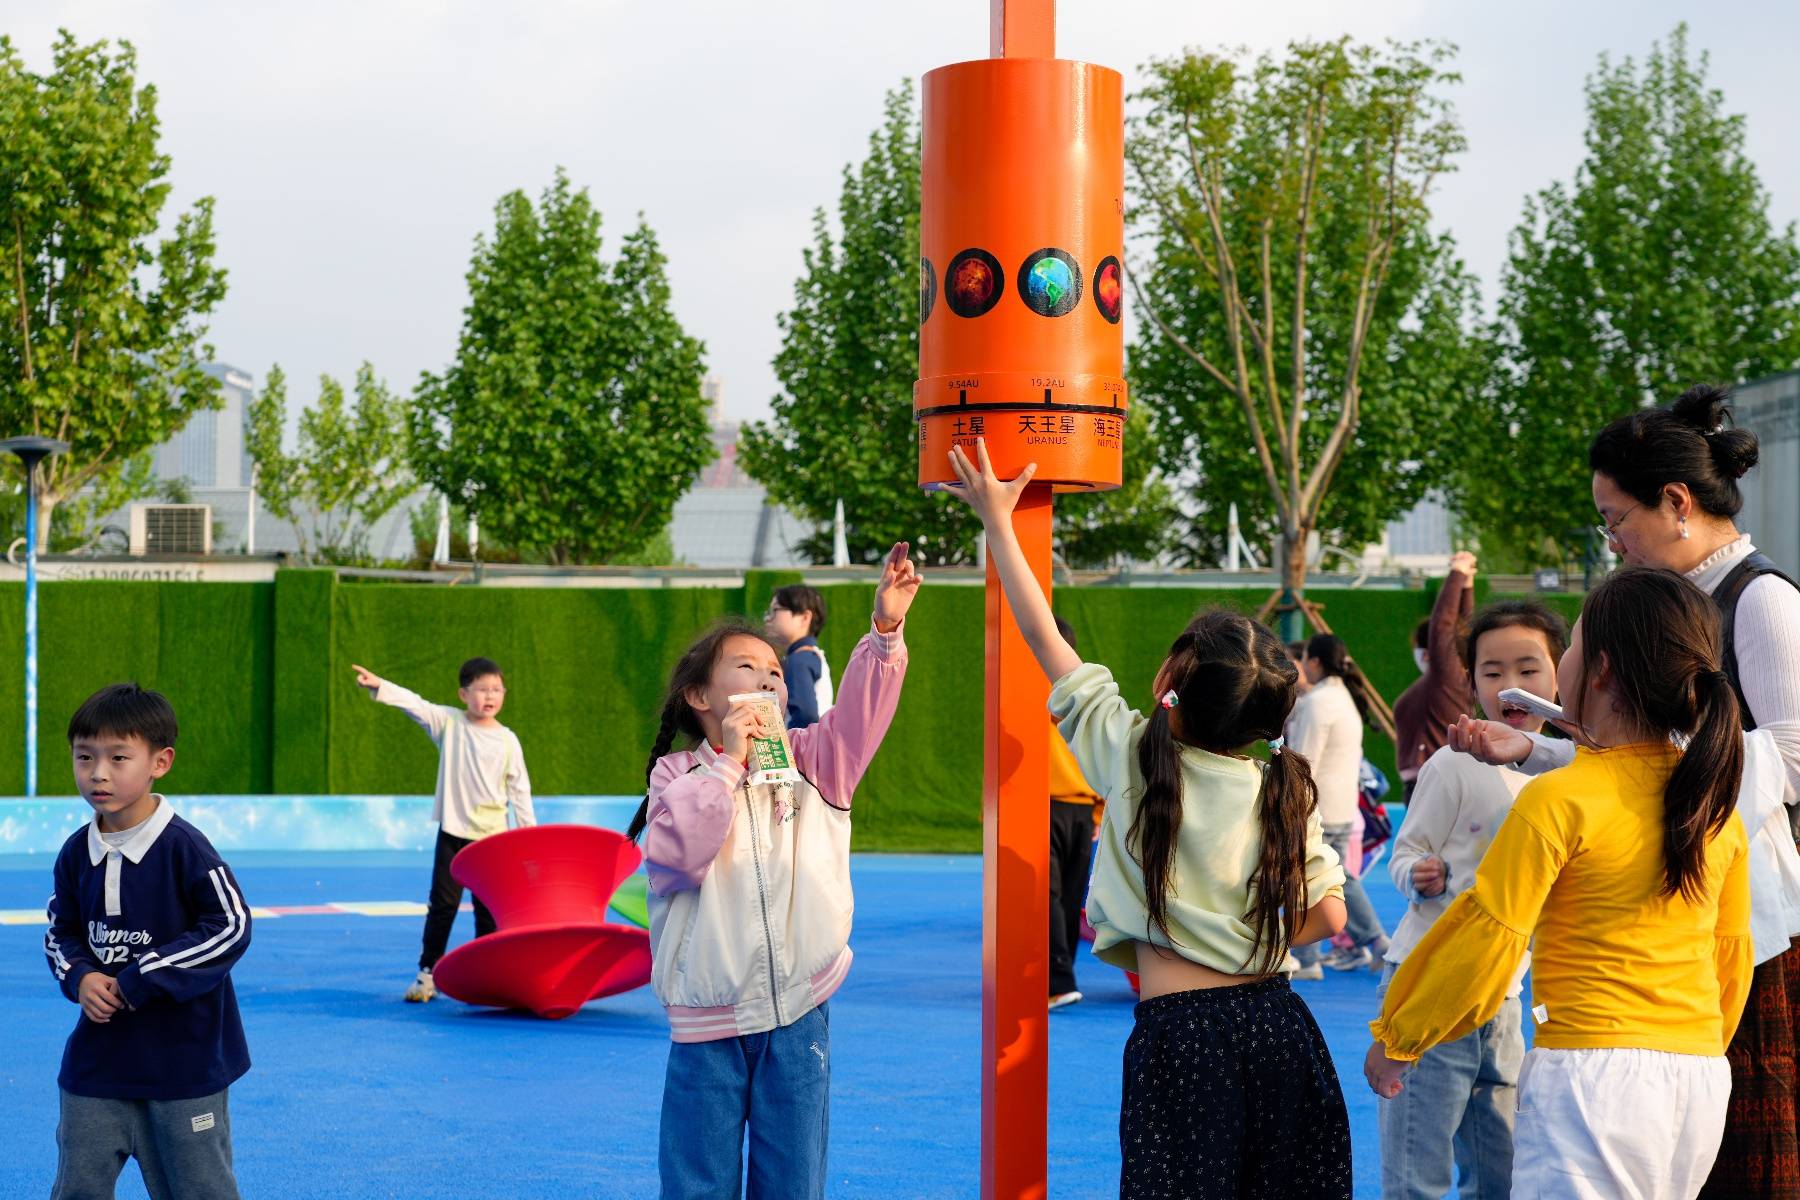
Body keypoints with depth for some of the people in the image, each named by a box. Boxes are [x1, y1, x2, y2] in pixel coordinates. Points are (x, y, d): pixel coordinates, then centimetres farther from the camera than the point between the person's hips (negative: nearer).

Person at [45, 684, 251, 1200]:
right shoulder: (75, 853, 1)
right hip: (97, 1059, 5)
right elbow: (61, 932, 13)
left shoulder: (182, 847, -16)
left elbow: (231, 926, -17)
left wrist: (142, 981, -18)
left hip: (184, 1059, -5)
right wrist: (80, 978, -10)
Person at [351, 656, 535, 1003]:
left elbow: (519, 790, 2)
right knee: (442, 904, 2)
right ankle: (428, 972, 10)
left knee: (488, 909, 5)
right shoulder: (449, 722, -2)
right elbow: (415, 704, -15)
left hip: (491, 835, 0)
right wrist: (379, 686, -29)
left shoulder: (508, 740, -2)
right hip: (453, 831, 0)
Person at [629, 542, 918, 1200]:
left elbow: (859, 718, -10)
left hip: (797, 1018, 2)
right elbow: (678, 851, -19)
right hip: (707, 1027, -2)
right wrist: (727, 762, -17)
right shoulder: (678, 775, -1)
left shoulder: (810, 761, 6)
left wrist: (886, 630, -22)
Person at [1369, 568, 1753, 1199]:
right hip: (1703, 1073, 7)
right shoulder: (1718, 807, 6)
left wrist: (1394, 1038, 2)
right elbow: (1731, 956, 15)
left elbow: (1486, 942, -10)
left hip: (1595, 1075, -6)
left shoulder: (1558, 799, -12)